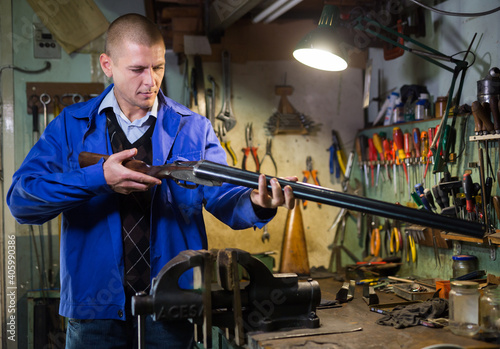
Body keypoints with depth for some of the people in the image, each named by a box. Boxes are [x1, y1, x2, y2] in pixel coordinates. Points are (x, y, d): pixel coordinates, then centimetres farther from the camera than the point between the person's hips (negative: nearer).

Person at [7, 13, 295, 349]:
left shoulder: (193, 128, 3)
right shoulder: (71, 125, 1)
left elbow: (225, 197, -6)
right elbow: (20, 200, -9)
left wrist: (257, 204, -29)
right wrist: (98, 178, -23)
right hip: (94, 308, 0)